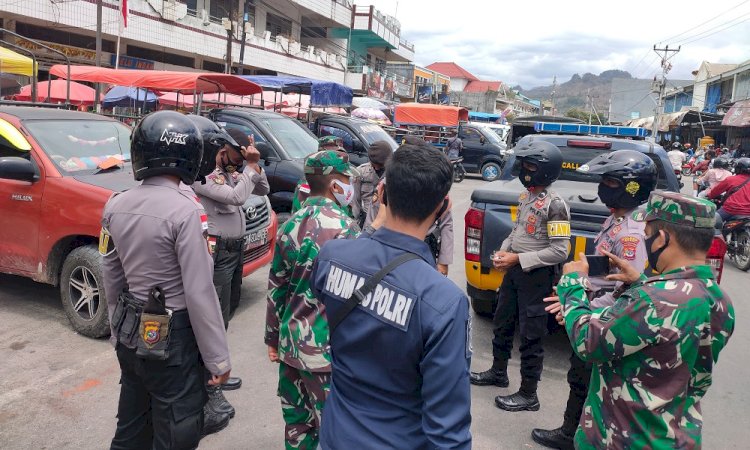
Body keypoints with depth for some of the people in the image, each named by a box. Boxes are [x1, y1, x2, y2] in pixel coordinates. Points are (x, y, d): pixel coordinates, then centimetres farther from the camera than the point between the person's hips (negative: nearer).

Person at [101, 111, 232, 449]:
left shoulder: (116, 205, 0)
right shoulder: (185, 210, -22)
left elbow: (111, 280, 9)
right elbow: (199, 294, -20)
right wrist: (218, 358, -11)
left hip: (131, 335, 7)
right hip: (173, 339, -7)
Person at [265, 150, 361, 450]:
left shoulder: (290, 225, 4)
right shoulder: (344, 228, -16)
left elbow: (276, 288, 10)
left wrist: (273, 338, 19)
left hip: (290, 342, 7)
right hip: (327, 348, -7)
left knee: (295, 423, 18)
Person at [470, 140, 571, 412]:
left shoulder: (555, 205, -19)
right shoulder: (526, 196, 7)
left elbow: (559, 252, -21)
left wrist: (517, 259, -21)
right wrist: (503, 251, 0)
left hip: (537, 276, -9)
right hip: (515, 270, 9)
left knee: (530, 337, 2)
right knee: (502, 325, 20)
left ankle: (528, 395, 16)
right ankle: (498, 373, 39)